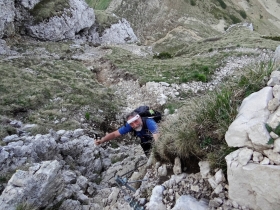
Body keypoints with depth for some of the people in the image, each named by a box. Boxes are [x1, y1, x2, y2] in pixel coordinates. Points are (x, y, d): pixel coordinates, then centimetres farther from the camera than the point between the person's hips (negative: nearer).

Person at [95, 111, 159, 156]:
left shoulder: (149, 122, -43)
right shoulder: (129, 126, -29)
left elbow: (156, 139, -55)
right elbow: (114, 134, -22)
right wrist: (102, 140, -37)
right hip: (145, 141, 3)